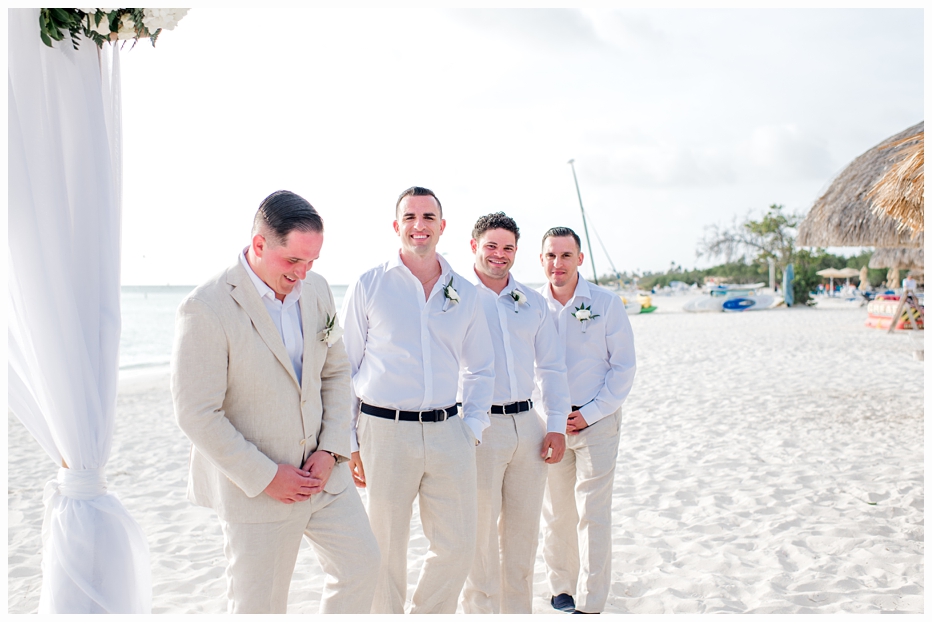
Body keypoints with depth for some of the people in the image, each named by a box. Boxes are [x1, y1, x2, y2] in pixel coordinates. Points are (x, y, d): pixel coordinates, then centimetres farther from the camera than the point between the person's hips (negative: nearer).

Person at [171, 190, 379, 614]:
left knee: (361, 564, 13)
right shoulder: (206, 309, -20)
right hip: (253, 484, -6)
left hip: (320, 469, 6)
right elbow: (197, 415, -19)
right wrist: (265, 476, -16)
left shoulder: (316, 289, -1)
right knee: (258, 606, 9)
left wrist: (330, 450, -3)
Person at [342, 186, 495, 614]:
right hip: (384, 433, -3)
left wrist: (472, 427, 5)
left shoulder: (465, 293, 9)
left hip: (447, 432, 3)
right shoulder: (368, 286, 0)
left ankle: (428, 618, 32)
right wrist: (346, 443, -3)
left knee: (458, 546, 8)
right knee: (385, 551, 7)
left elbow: (480, 369, 17)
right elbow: (343, 369, 2)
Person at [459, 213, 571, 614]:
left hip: (528, 424, 5)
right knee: (480, 530, 2)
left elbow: (552, 367, 14)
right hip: (480, 428, -4)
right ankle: (480, 611, 19)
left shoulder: (533, 303, 13)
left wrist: (556, 425, 5)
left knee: (523, 529, 13)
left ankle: (518, 611, 28)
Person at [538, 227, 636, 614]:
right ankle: (562, 587, 27)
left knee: (592, 513, -3)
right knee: (556, 511, 9)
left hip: (596, 420, -2)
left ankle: (590, 604, 6)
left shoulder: (606, 303, -3)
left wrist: (590, 412, -9)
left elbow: (624, 367, -2)